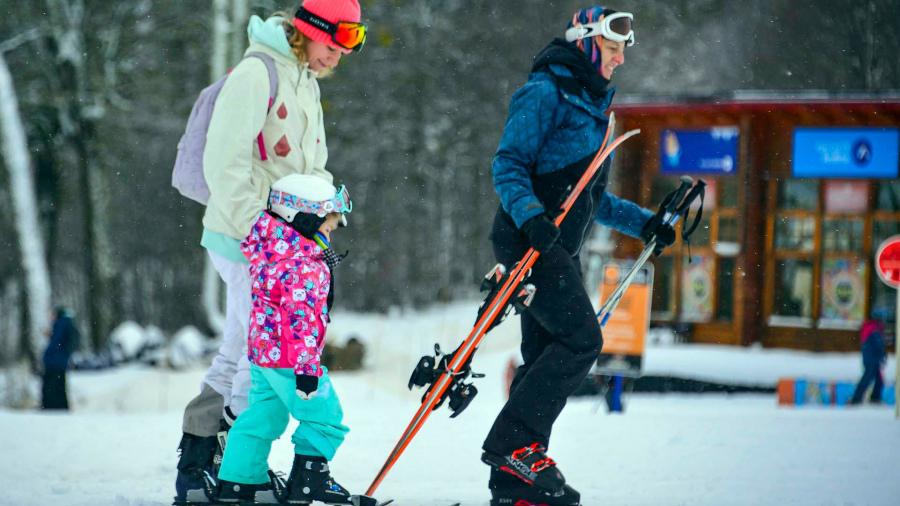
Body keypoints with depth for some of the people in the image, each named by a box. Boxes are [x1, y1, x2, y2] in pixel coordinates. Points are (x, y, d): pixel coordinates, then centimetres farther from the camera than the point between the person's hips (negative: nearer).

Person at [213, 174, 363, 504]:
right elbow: (300, 317, -26)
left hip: (262, 353, 10)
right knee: (323, 417, 2)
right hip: (290, 358, -10)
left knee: (262, 417, 18)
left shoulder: (270, 249, 8)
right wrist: (306, 367, -24)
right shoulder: (304, 266, -22)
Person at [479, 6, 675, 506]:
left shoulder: (591, 104, 22)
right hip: (529, 240, -9)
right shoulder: (546, 92, -6)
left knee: (546, 356, 5)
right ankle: (512, 443, -17)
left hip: (558, 246, 9)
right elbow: (508, 164, -14)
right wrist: (529, 215, -30)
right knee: (581, 338, -19)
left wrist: (641, 222, 19)